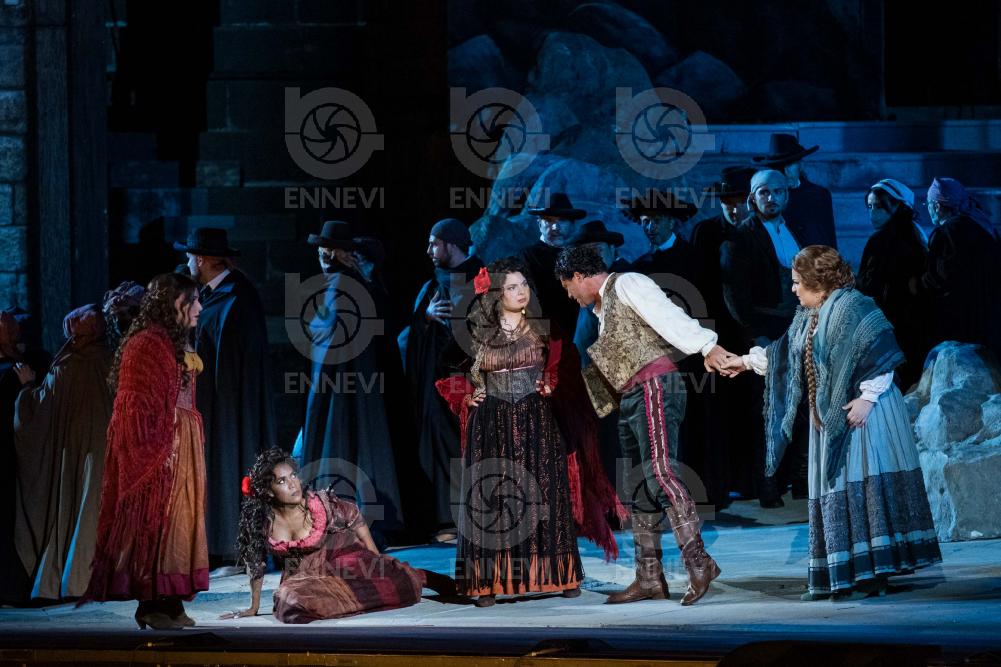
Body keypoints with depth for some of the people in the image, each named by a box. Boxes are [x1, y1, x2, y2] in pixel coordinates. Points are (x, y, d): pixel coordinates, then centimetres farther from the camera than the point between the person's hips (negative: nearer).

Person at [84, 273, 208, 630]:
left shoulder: (175, 344, 16)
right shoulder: (146, 344, -12)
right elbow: (138, 406, -16)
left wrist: (193, 447, 13)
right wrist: (156, 452, -21)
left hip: (181, 448, 9)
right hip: (156, 450, -9)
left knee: (178, 518, 7)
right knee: (155, 520, -7)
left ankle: (169, 602, 9)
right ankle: (151, 605, -5)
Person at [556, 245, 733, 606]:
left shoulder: (626, 285, -3)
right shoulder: (604, 308, 26)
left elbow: (667, 315, -17)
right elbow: (605, 365, 31)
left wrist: (707, 347, -29)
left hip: (654, 387, -10)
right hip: (630, 399, 10)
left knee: (659, 472, -21)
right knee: (640, 489, 8)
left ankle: (697, 560, -27)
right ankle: (649, 578, 10)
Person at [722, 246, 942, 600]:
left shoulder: (852, 306, -11)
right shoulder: (808, 318, 17)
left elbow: (880, 351, -17)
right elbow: (785, 354, 32)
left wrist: (867, 396, -20)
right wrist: (747, 361, 38)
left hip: (860, 414, -9)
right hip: (829, 421, 9)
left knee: (864, 488, -12)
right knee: (834, 493, 6)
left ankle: (875, 573, -13)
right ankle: (839, 577, 7)